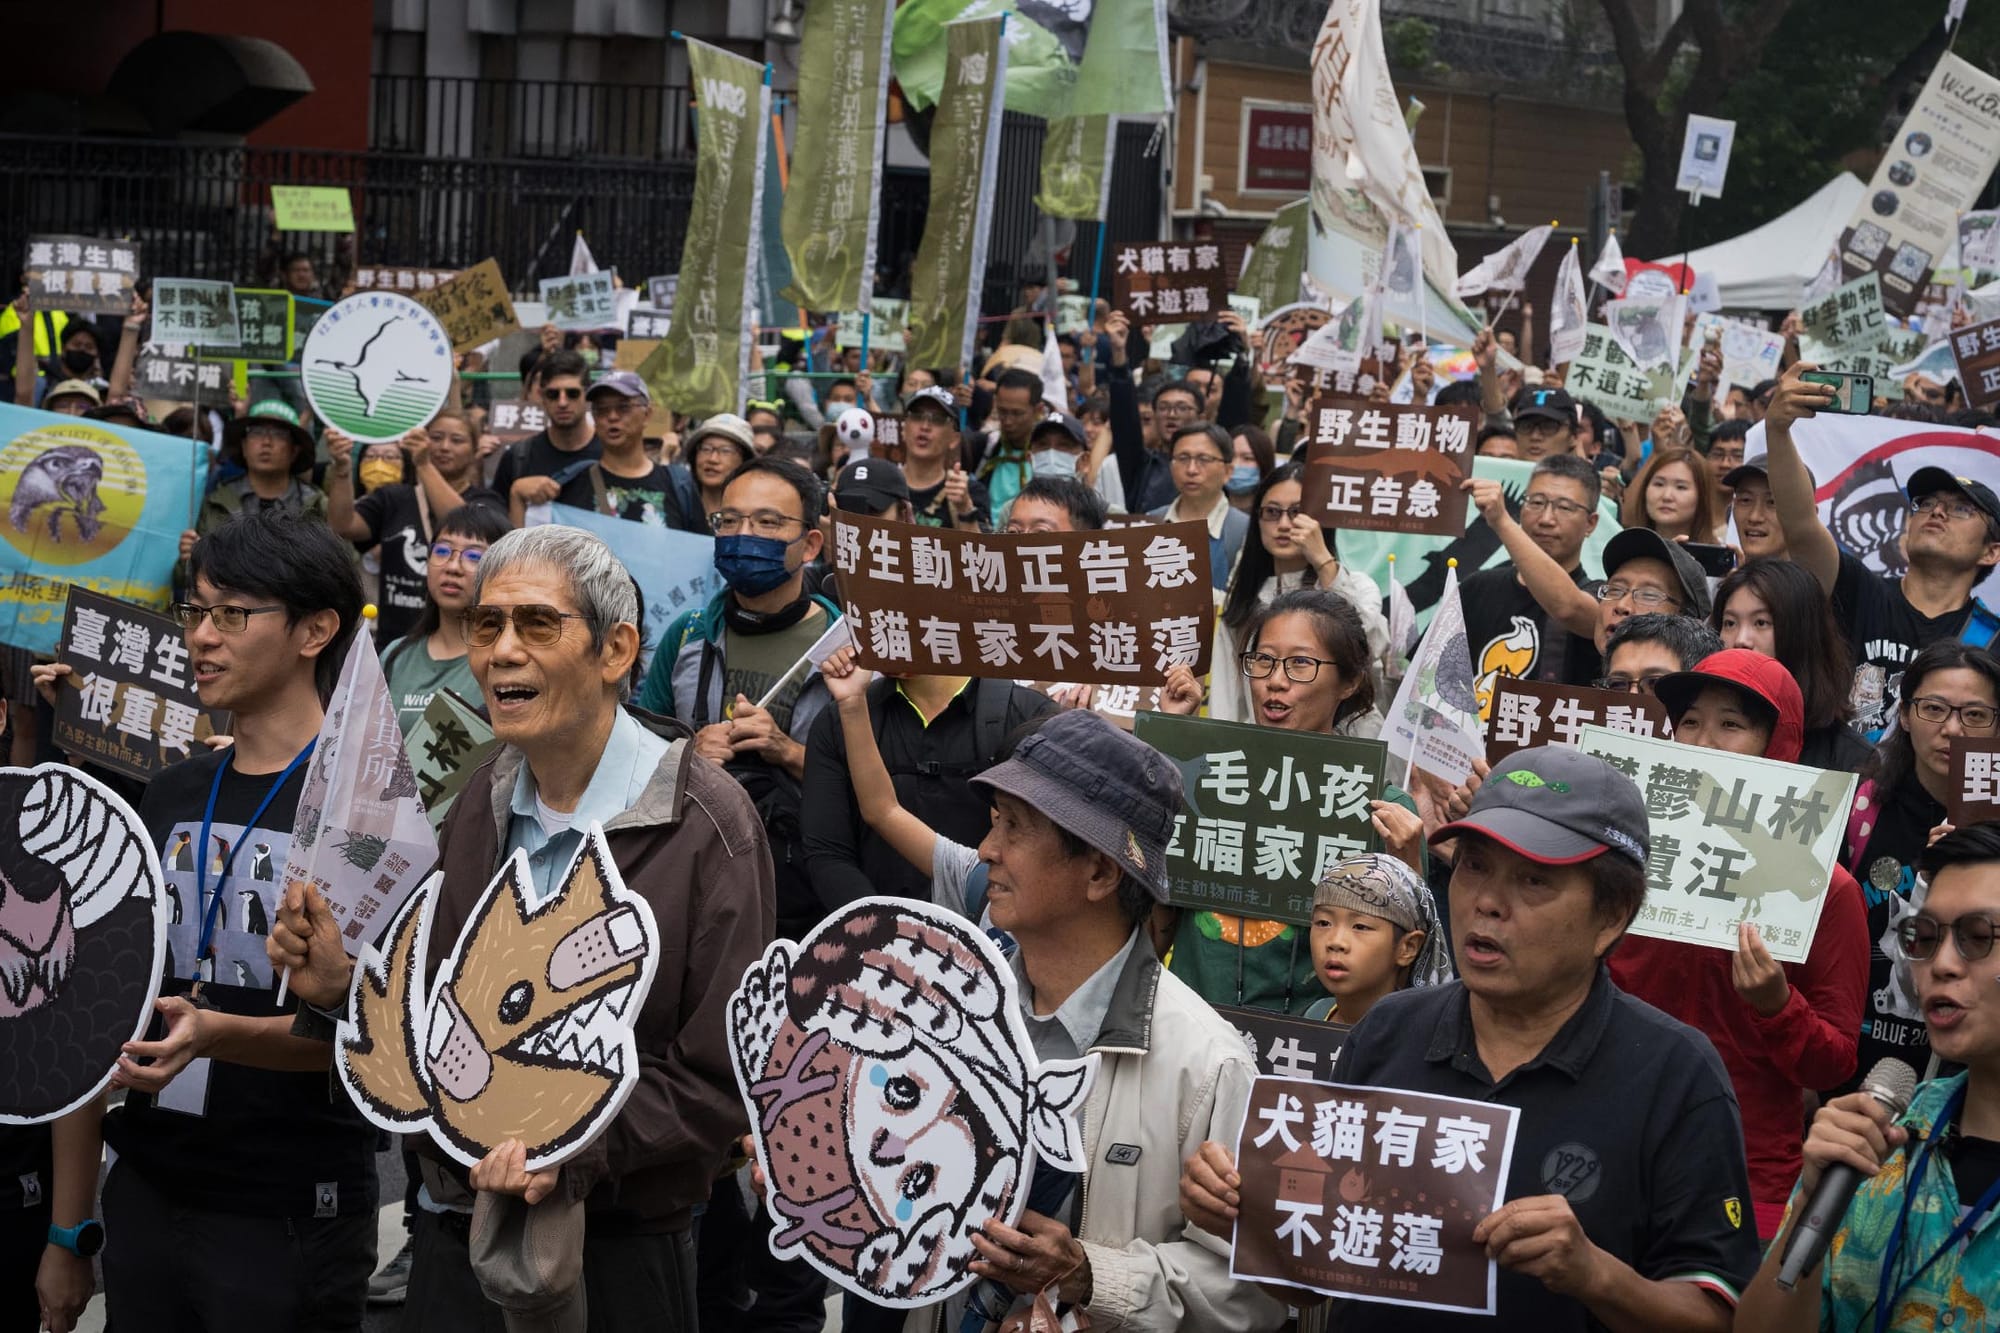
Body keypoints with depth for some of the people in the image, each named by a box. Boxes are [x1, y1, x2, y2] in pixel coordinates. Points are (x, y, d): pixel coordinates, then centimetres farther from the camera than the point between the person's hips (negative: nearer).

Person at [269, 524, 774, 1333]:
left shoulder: (706, 826, -15)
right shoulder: (482, 805, 6)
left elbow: (721, 1079, -16)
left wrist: (573, 1153, -26)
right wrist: (345, 987, -5)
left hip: (615, 1256, -5)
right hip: (453, 1231, 5)